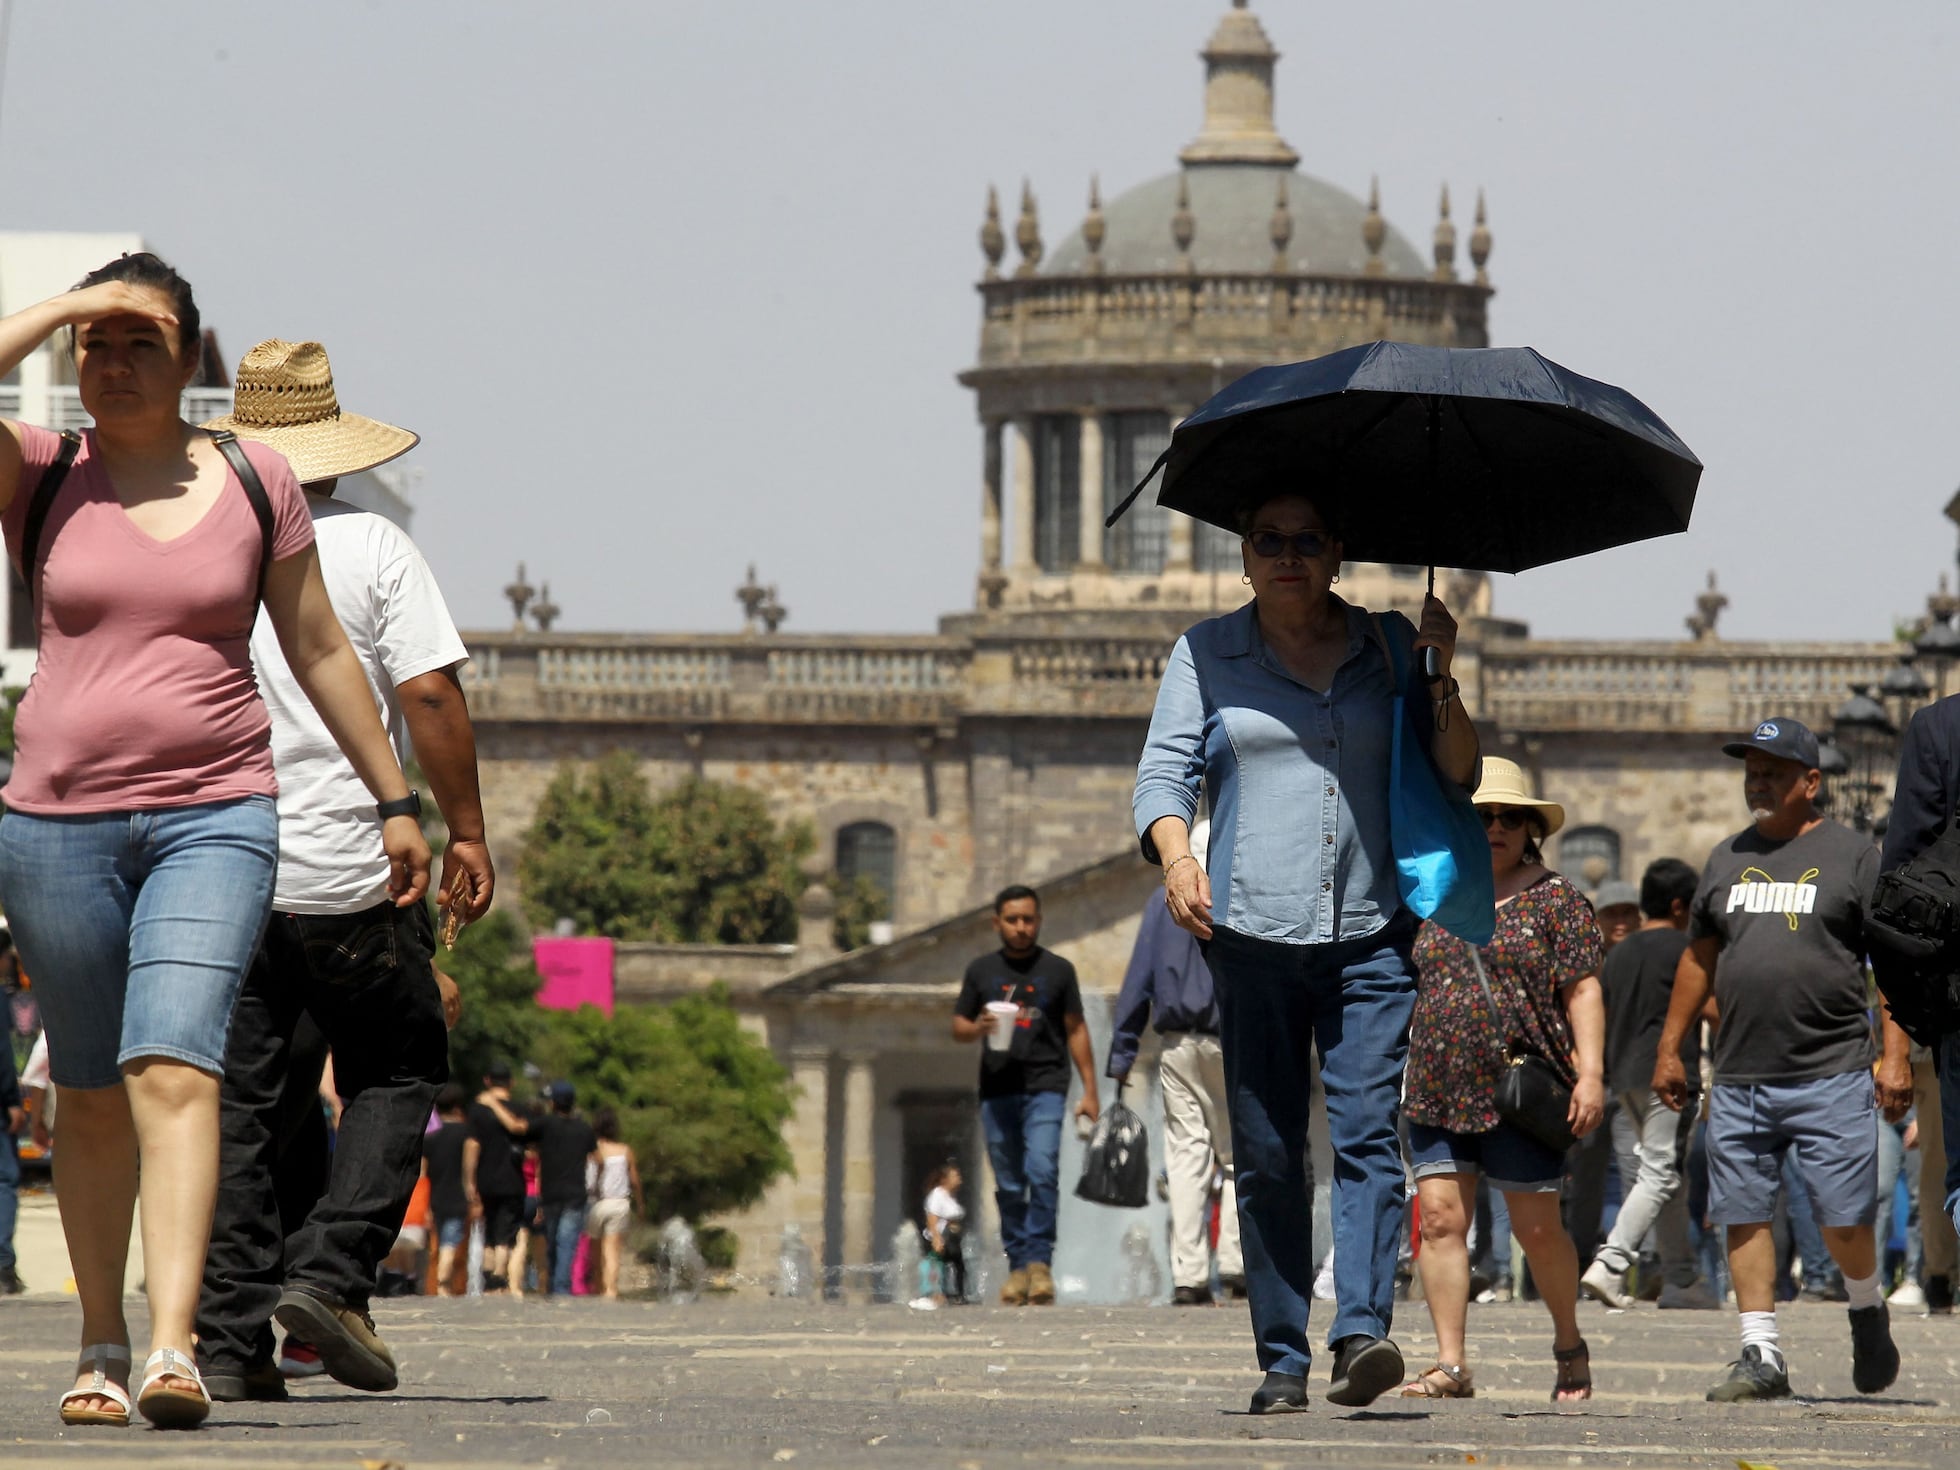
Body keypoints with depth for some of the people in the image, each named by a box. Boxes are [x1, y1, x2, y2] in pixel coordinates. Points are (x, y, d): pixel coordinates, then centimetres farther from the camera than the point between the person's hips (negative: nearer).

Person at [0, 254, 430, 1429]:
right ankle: (101, 1345, 23)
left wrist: (396, 801, 15)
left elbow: (322, 649, 13)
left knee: (175, 1070, -17)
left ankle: (174, 1348, -29)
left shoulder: (255, 483, 6)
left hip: (215, 815, -1)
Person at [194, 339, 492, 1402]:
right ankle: (328, 1273, -7)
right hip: (351, 873, -3)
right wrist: (463, 831, -1)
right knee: (394, 1073, 11)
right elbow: (429, 696, -10)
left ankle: (230, 1336, 0)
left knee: (244, 1102, 6)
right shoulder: (372, 549, -3)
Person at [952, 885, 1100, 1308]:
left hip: (1045, 1086, -2)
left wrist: (1090, 1091, 7)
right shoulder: (981, 971, 12)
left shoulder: (1058, 970, 8)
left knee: (1042, 1171, -18)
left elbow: (1075, 1030, 11)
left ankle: (1039, 1260, -19)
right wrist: (978, 1028, -9)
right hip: (997, 1090, 2)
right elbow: (958, 1027, 15)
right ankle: (1018, 1265, 10)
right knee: (1009, 1185, 4)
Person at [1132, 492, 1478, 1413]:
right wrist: (1176, 857, -18)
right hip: (1251, 933, 0)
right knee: (1266, 1157, -1)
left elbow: (1456, 781, 11)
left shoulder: (1387, 647, 13)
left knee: (1368, 1135, -15)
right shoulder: (1206, 655, 11)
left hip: (1371, 934, 0)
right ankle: (1281, 1361, 3)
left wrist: (1441, 679, -5)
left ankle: (1362, 1332, -26)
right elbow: (1164, 773, 2)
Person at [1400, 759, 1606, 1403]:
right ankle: (1450, 1365, -4)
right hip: (1439, 1093, 4)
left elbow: (1583, 991, -4)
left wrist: (1591, 1072, -14)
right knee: (1440, 1218, -5)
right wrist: (1398, 1073, 16)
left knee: (1537, 1226, -1)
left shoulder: (1555, 900, 1)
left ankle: (1569, 1343, 22)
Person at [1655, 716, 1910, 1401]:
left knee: (1844, 1220, -6)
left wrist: (1895, 1056, -9)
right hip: (1738, 1080, 5)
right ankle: (1760, 1356, 4)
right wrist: (1670, 1049, 19)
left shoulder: (1853, 855, 2)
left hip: (1831, 1075, -5)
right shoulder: (1727, 859, 16)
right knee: (1744, 1216, 0)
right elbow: (1699, 958, 23)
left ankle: (1868, 1312, 22)